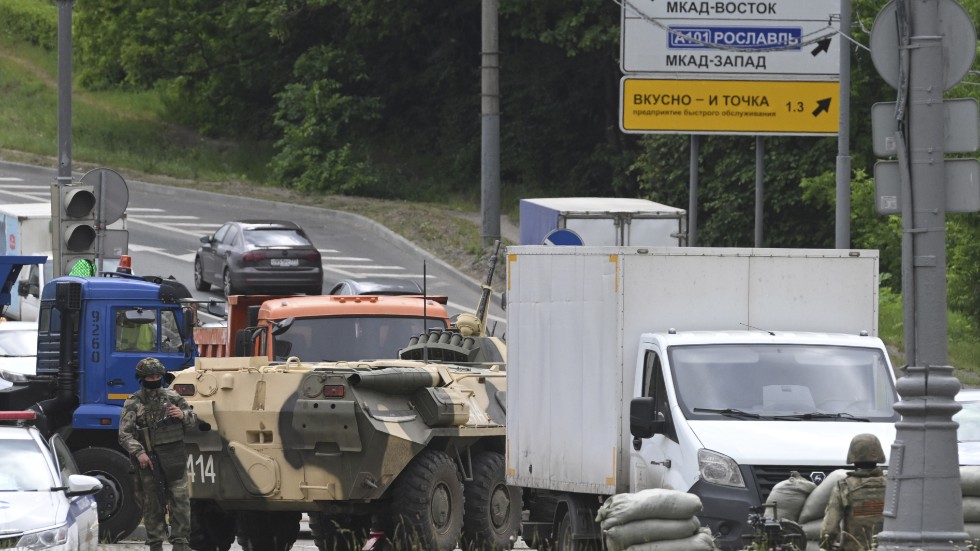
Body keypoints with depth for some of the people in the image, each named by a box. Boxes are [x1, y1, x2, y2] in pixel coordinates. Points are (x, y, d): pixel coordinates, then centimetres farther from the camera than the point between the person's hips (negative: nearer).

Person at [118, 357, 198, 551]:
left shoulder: (172, 397, 10)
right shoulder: (133, 404, 1)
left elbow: (194, 420, 17)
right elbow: (124, 434, -5)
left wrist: (183, 415, -6)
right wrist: (138, 453, -19)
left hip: (174, 459, 2)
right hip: (148, 460, -2)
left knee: (180, 499, -4)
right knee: (152, 504, 2)